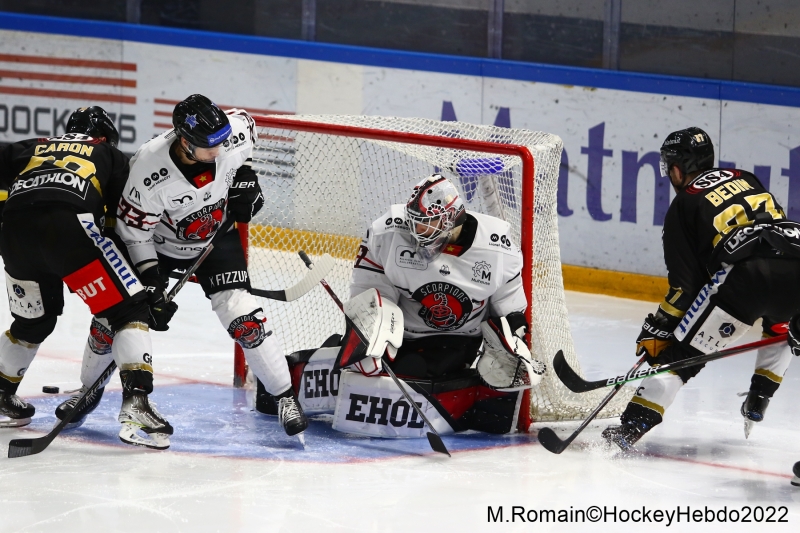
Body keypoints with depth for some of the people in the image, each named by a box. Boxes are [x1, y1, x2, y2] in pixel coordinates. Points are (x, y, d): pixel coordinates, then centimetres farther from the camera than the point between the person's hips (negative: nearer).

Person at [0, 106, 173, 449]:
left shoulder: (31, 149, 36)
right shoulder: (111, 157, 28)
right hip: (68, 225, -5)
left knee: (33, 320, 29)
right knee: (128, 310, 0)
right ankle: (135, 404, -17)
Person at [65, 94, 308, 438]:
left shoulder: (235, 131, -27)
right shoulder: (149, 170, -36)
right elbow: (134, 232, -22)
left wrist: (245, 177, -5)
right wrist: (151, 286, -24)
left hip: (216, 238, 1)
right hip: (158, 242, -1)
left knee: (243, 318, -15)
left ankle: (285, 397, -2)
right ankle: (89, 390, 27)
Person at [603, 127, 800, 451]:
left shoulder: (683, 206, 16)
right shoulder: (745, 180, 31)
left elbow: (686, 283, 10)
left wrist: (658, 329, 18)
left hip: (748, 275, -5)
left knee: (682, 352, 2)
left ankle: (632, 427, -7)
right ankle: (757, 402, 31)